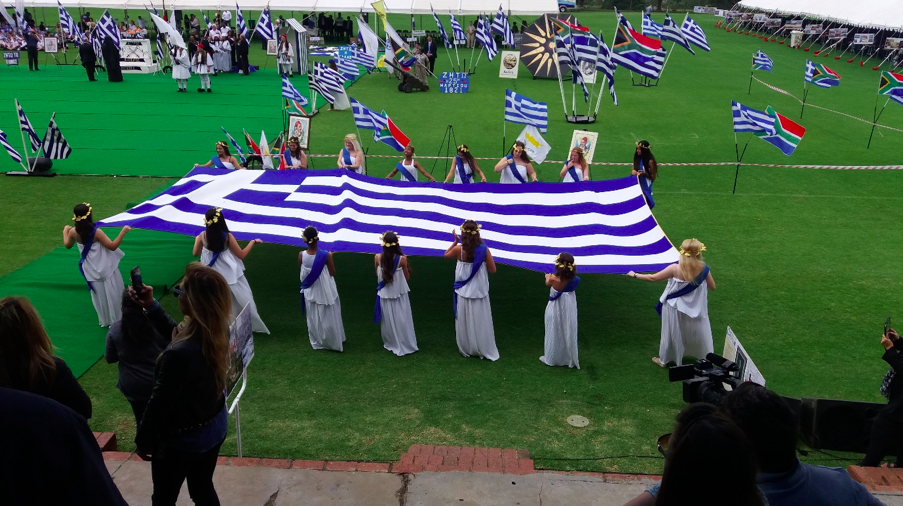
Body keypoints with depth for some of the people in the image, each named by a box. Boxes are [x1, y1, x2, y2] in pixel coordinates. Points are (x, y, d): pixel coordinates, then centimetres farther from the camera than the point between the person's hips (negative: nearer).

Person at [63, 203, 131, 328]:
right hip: (106, 268, -5)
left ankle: (104, 321, 34)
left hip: (92, 271, 5)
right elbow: (112, 246, -22)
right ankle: (116, 320, 20)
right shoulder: (96, 232, -26)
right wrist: (123, 232, -17)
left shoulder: (73, 232, -10)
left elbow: (67, 245, 11)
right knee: (112, 294, 10)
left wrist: (65, 231, 27)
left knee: (99, 296, 20)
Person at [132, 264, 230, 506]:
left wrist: (143, 440, -7)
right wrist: (151, 306, 5)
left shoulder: (179, 354, -38)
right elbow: (176, 332, 9)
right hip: (215, 426, 6)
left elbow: (159, 403, -23)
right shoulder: (219, 331, -14)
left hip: (182, 440, -6)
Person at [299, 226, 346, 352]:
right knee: (328, 319, 15)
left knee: (313, 319, 20)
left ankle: (317, 342, 33)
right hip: (325, 292, -2)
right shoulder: (325, 255, -24)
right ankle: (332, 342, 29)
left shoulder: (301, 255, -16)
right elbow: (333, 273, -11)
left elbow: (302, 274, 1)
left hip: (310, 292, 2)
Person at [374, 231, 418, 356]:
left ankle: (390, 344, 29)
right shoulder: (402, 259, -18)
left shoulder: (378, 258, -12)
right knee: (401, 321, 9)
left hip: (384, 295, 2)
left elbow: (377, 275, 3)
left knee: (388, 321, 16)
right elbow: (407, 277, -5)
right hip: (399, 295, -2)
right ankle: (404, 346, 17)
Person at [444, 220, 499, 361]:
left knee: (465, 323, 14)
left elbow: (446, 255, 9)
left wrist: (455, 241, 10)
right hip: (480, 292, 0)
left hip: (463, 292, 0)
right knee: (481, 323, 10)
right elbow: (493, 269, -5)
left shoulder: (459, 249, -13)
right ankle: (485, 351, 19)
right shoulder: (484, 249, -14)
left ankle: (467, 350, 25)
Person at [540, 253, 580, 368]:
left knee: (554, 334, 15)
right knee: (568, 334, 17)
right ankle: (570, 359, 30)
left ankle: (551, 358, 29)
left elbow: (547, 283, 1)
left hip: (555, 310, -2)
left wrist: (548, 276, 19)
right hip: (569, 310, 2)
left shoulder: (553, 279, -24)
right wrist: (572, 271, 1)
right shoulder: (576, 280, -20)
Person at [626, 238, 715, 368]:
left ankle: (664, 359, 35)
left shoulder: (675, 268, -23)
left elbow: (653, 278, -15)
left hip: (675, 308, -1)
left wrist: (635, 275, -3)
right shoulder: (704, 269, -16)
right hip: (696, 309, 2)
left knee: (672, 334, 16)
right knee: (699, 333, 20)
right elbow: (712, 287, 0)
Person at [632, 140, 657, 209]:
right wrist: (633, 172, -10)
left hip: (645, 188, -5)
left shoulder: (650, 161, -15)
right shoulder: (637, 159, 2)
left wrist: (645, 173, -26)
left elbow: (653, 177, -8)